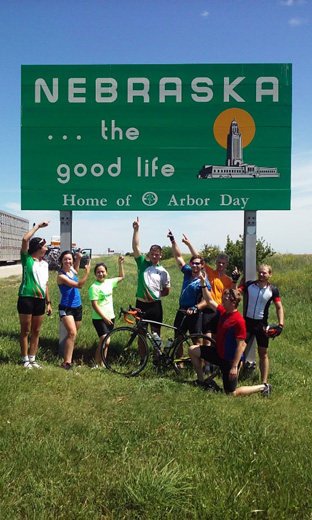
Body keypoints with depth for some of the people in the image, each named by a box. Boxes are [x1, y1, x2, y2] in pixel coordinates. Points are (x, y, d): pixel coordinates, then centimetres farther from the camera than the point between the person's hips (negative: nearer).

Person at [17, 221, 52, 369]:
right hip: (26, 299, -6)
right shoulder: (27, 259, -3)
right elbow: (25, 239, -18)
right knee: (25, 331, 3)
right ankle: (25, 360, 13)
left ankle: (32, 359, 20)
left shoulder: (45, 264, 14)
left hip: (40, 300, 6)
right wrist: (38, 226, -12)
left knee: (36, 331, 10)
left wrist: (48, 303, 14)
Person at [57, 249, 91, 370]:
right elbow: (79, 285, -23)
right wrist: (87, 272, -24)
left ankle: (68, 358, 26)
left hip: (77, 307, 8)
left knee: (72, 334, 14)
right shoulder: (61, 276, -16)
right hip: (66, 308, -8)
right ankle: (67, 362, -20)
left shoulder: (72, 270, 7)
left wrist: (78, 257, 23)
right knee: (72, 333, -22)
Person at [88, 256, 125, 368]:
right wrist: (105, 318, -18)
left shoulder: (109, 282, 8)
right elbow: (94, 305, -16)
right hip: (99, 319, -7)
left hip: (110, 317, 7)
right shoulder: (94, 287, -12)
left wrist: (120, 264, 16)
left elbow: (121, 277, 25)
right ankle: (97, 364, -6)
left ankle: (101, 363, 21)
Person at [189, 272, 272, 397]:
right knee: (193, 350, 5)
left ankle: (263, 387, 16)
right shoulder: (223, 312, -2)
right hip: (219, 353, 8)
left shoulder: (239, 321, -25)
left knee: (232, 393, 1)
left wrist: (234, 367, -26)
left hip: (230, 360, -8)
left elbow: (240, 346, -25)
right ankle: (201, 380, 17)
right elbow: (210, 301, 12)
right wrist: (203, 284, 3)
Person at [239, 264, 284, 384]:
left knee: (263, 353, 7)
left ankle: (264, 382, 17)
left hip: (261, 324, 0)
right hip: (247, 321, 0)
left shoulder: (273, 290, -4)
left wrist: (280, 324, -10)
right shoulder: (249, 285, -2)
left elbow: (279, 307, 0)